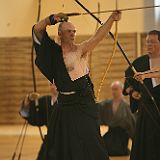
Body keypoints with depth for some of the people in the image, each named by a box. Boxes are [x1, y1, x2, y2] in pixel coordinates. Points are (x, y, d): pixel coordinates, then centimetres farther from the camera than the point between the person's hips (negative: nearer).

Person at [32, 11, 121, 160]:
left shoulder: (80, 49, -6)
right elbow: (37, 29, 4)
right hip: (64, 102, 4)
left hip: (83, 102, -4)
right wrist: (51, 19, -13)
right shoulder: (54, 50, 6)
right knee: (60, 141, 9)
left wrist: (112, 19, -37)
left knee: (87, 139, -8)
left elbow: (98, 36, -21)